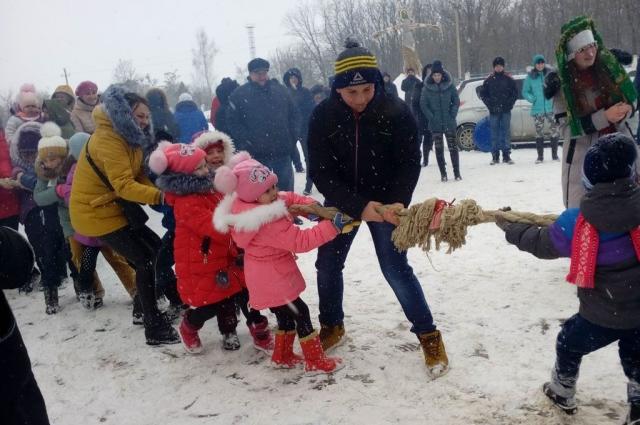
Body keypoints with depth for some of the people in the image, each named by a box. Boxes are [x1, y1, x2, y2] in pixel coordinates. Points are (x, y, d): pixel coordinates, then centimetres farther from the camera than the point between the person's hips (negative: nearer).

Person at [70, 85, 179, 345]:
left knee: (157, 251, 9)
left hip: (116, 208, 9)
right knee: (146, 261, -10)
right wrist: (159, 195, -41)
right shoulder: (108, 139, -23)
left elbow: (140, 177, 3)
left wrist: (158, 194, -16)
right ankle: (155, 330, -4)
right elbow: (124, 186, -32)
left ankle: (145, 307, 23)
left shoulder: (129, 137, 7)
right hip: (95, 213, -9)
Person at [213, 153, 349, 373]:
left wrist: (311, 205, -8)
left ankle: (282, 356, 37)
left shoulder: (248, 203, -3)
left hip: (265, 276, 10)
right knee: (301, 313, 1)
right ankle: (316, 361, 10)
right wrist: (332, 227, -33)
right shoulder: (268, 223, -32)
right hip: (272, 278, -10)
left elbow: (290, 198, 8)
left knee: (286, 315, 23)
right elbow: (300, 241, -33)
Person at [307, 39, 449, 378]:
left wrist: (397, 203, -32)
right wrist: (358, 206, -31)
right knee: (327, 264, 10)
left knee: (395, 269, -7)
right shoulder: (322, 116, -17)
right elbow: (321, 172, -18)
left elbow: (410, 164, -15)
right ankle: (332, 327, 33)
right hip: (341, 202, 3)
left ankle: (428, 336, 10)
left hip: (383, 200, -2)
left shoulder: (396, 112, -20)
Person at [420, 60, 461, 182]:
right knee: (439, 148, 3)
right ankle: (443, 174, 10)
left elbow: (456, 101, 5)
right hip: (435, 124, 0)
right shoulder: (427, 87, -1)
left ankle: (457, 172, 7)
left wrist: (452, 115, -4)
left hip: (449, 123, 0)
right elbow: (423, 104, 1)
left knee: (453, 147, 0)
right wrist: (431, 117, -6)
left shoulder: (449, 85, 0)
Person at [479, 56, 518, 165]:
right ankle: (495, 156, 7)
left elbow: (515, 93, 8)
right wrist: (490, 104, -2)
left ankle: (506, 155, 6)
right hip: (494, 111, 0)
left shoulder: (508, 79, 5)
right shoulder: (489, 79, 4)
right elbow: (482, 93, 7)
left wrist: (509, 103, -4)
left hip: (506, 111, 0)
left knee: (506, 132, 1)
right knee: (494, 133, 2)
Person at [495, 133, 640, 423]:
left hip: (603, 315, -2)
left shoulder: (576, 224, -20)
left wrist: (510, 228, 13)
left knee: (569, 344, 24)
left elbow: (541, 243, -2)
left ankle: (563, 393, 44)